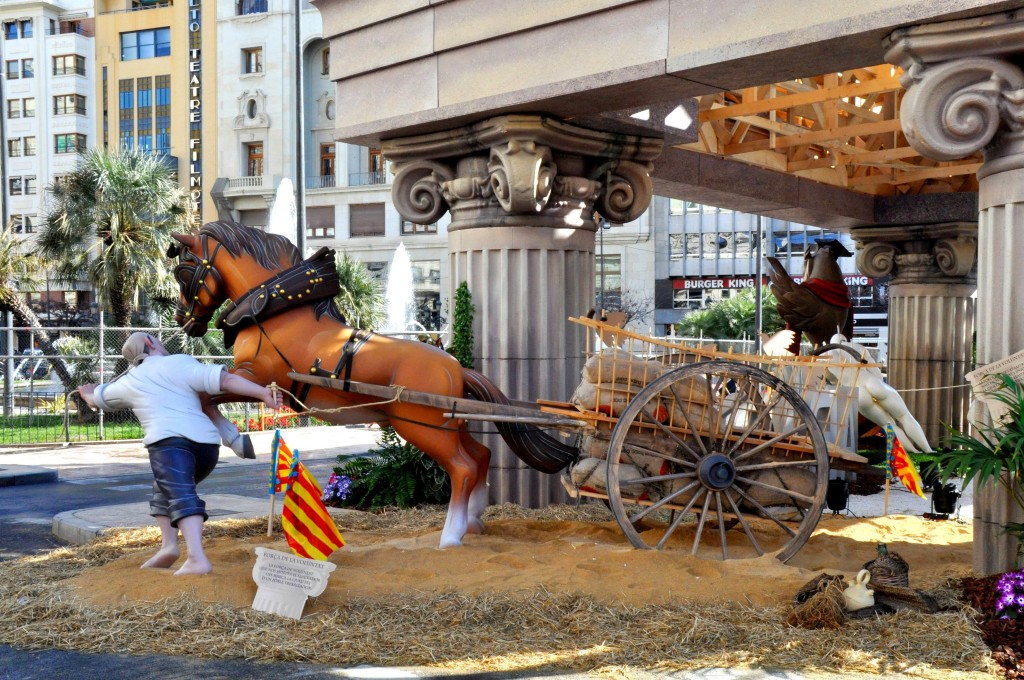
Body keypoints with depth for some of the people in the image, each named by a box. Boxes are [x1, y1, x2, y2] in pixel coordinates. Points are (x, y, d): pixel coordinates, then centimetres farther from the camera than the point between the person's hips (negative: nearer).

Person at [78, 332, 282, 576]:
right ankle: (168, 546, 12)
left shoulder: (128, 382, 22)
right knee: (167, 488, 24)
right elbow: (224, 379, -1)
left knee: (180, 494, -17)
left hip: (168, 441, -3)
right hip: (207, 444, 3)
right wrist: (264, 393, -7)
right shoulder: (178, 363, 14)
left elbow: (97, 399, 43)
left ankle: (197, 558, -37)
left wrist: (87, 392, 67)